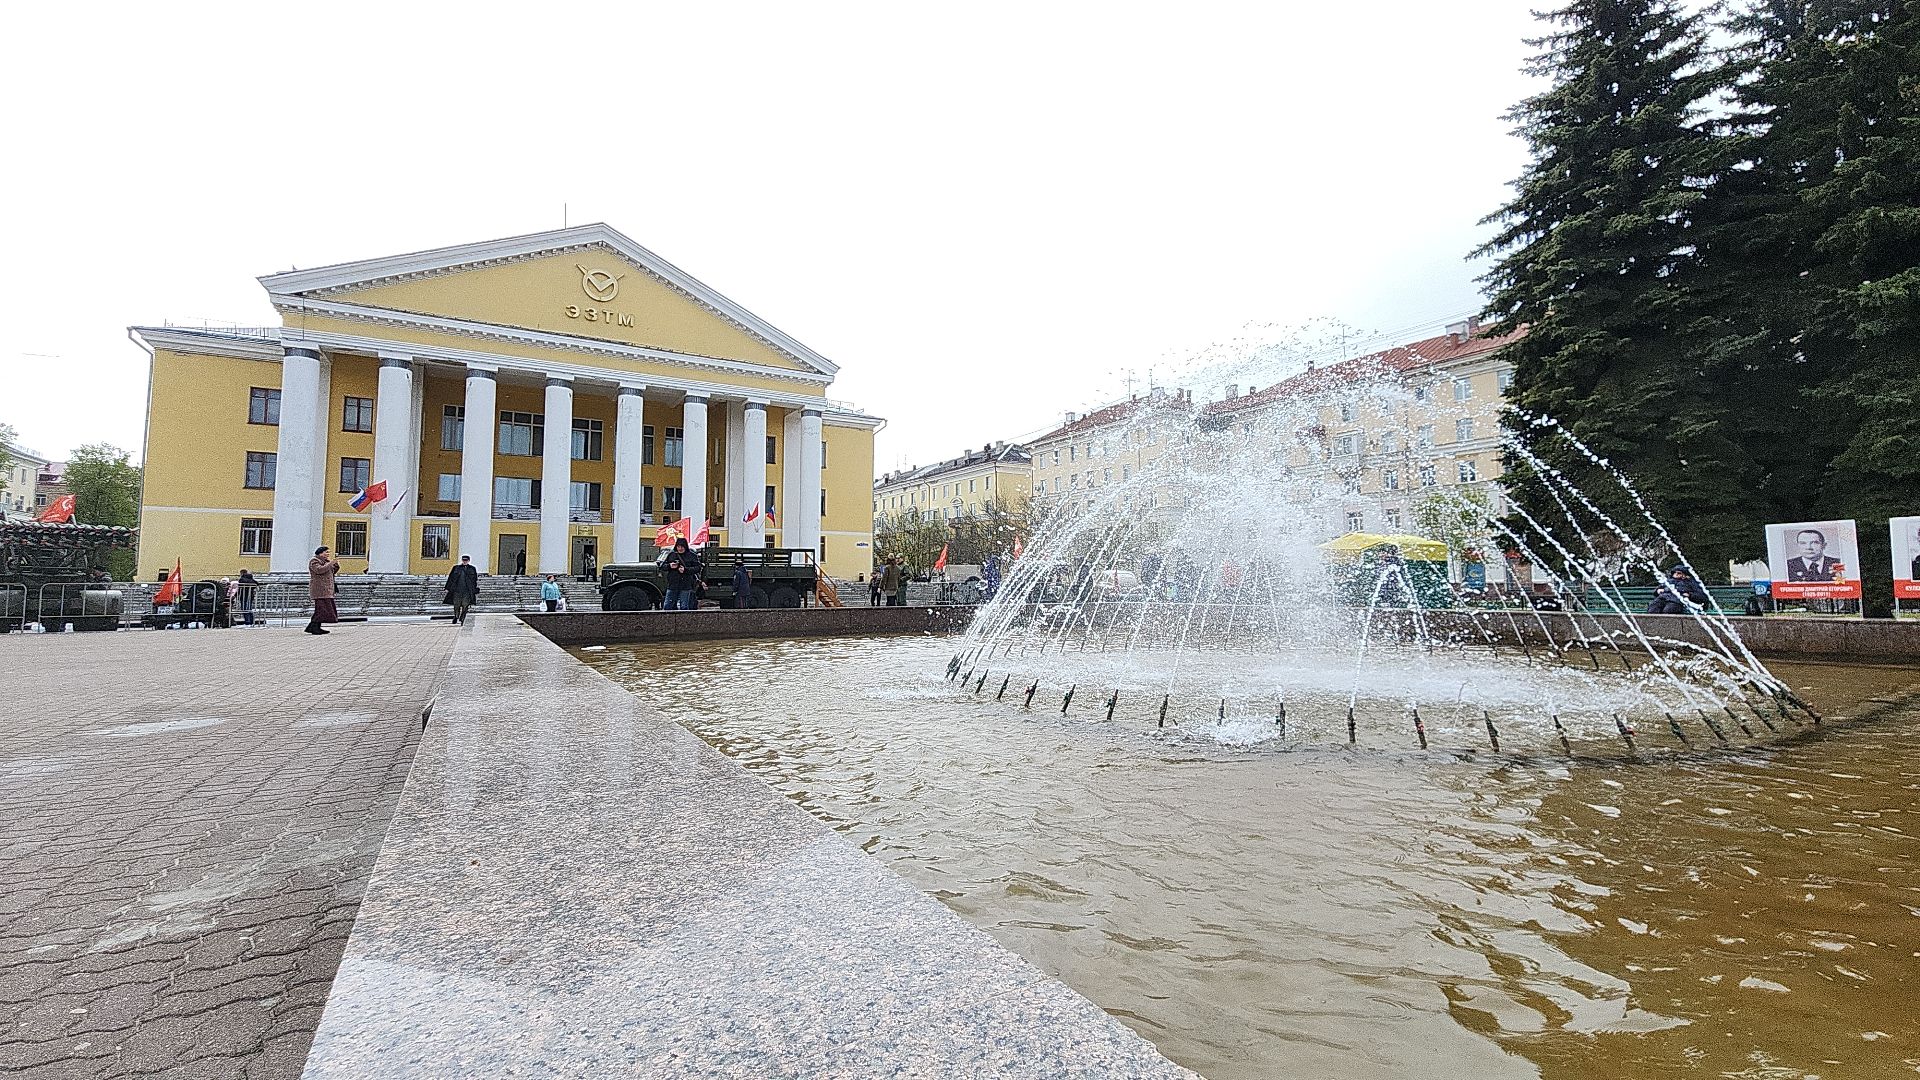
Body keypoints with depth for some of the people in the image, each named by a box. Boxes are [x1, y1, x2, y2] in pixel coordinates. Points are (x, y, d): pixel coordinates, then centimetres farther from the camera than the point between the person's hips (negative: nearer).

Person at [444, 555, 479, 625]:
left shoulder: (473, 569, 9)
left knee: (465, 606, -6)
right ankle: (456, 617, 21)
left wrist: (476, 591, 6)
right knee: (456, 605, 4)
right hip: (457, 590, 1)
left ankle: (461, 619, 4)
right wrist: (447, 588, 8)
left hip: (467, 591, -1)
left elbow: (476, 580, 10)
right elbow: (450, 578, 12)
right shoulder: (456, 568, 10)